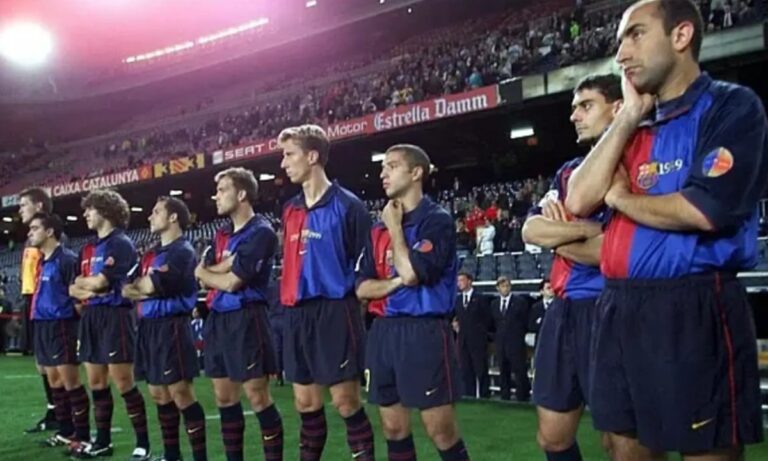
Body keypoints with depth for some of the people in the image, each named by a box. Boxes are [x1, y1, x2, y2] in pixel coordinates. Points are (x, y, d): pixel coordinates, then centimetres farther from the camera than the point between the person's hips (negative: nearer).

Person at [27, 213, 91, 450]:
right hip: (43, 326, 9)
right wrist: (40, 326, 16)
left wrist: (73, 322, -16)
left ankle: (83, 436, 1)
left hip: (61, 326, -9)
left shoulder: (67, 259, -13)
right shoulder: (42, 262, 14)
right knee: (54, 382, 13)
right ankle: (66, 432, 23)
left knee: (70, 382, -6)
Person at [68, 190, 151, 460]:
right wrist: (87, 291, -7)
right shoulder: (88, 250, 17)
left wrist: (82, 282, 3)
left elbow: (100, 281, -18)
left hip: (115, 316, -8)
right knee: (96, 382, 11)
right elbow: (73, 289, 14)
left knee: (123, 382, -8)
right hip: (90, 317, 8)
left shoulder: (121, 244, -8)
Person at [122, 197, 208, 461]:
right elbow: (127, 290, 11)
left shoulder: (182, 251, -8)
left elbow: (151, 286, -17)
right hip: (149, 328, 9)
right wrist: (147, 288, -7)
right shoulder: (151, 254, 18)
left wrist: (140, 285, 4)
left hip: (171, 328, -9)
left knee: (180, 394, -8)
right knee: (158, 394, 12)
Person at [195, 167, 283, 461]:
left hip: (246, 320, -8)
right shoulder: (222, 235, 16)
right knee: (224, 397, 12)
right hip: (217, 319, 8)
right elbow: (202, 276, 7)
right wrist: (224, 266, -10)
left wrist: (205, 272, 3)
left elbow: (231, 281, -15)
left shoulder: (260, 232, -10)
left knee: (257, 397, -6)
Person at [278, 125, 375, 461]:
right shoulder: (290, 210, 13)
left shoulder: (347, 205, -8)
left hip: (335, 312, -7)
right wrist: (288, 302, 16)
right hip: (297, 314, 7)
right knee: (305, 401, 12)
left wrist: (347, 303, -9)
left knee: (346, 401, -2)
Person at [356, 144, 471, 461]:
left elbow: (411, 273, -19)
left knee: (441, 431, -4)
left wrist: (395, 227, -6)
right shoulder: (379, 229, 13)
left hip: (424, 331, -6)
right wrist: (395, 282, -9)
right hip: (384, 332, 7)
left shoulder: (437, 220, -6)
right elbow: (362, 288, 9)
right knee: (393, 428, 12)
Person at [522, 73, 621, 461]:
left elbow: (610, 249, -17)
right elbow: (530, 230, 4)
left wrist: (557, 233, 0)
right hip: (563, 311, 8)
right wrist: (584, 228, -11)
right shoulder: (568, 172, 16)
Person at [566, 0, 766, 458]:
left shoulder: (731, 106, -4)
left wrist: (621, 198, -2)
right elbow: (578, 202, 3)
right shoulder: (636, 127, 16)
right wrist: (626, 119, 3)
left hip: (693, 310, -7)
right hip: (620, 309, 7)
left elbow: (703, 210, -19)